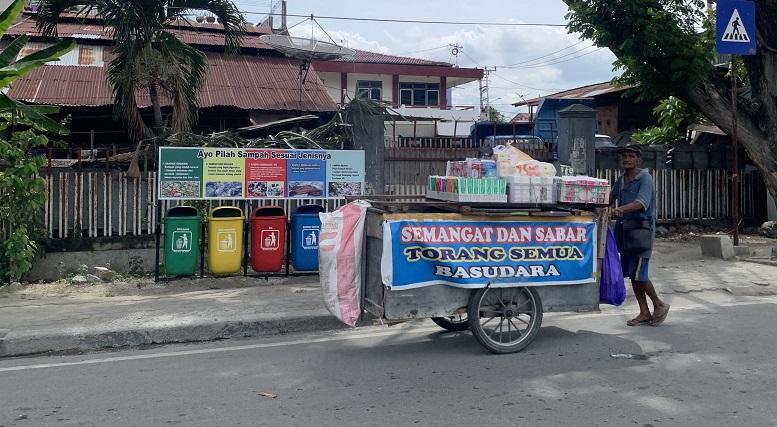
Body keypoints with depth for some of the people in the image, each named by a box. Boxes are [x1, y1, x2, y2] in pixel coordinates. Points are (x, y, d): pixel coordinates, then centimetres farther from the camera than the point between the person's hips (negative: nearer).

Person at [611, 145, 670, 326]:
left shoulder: (645, 178, -9)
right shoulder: (621, 180, 14)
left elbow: (642, 202, -25)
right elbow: (610, 198, 23)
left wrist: (621, 209, -40)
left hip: (641, 230, -7)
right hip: (624, 229, 8)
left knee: (638, 274, -9)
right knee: (631, 274, 9)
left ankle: (659, 305, 13)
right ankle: (644, 313, 19)